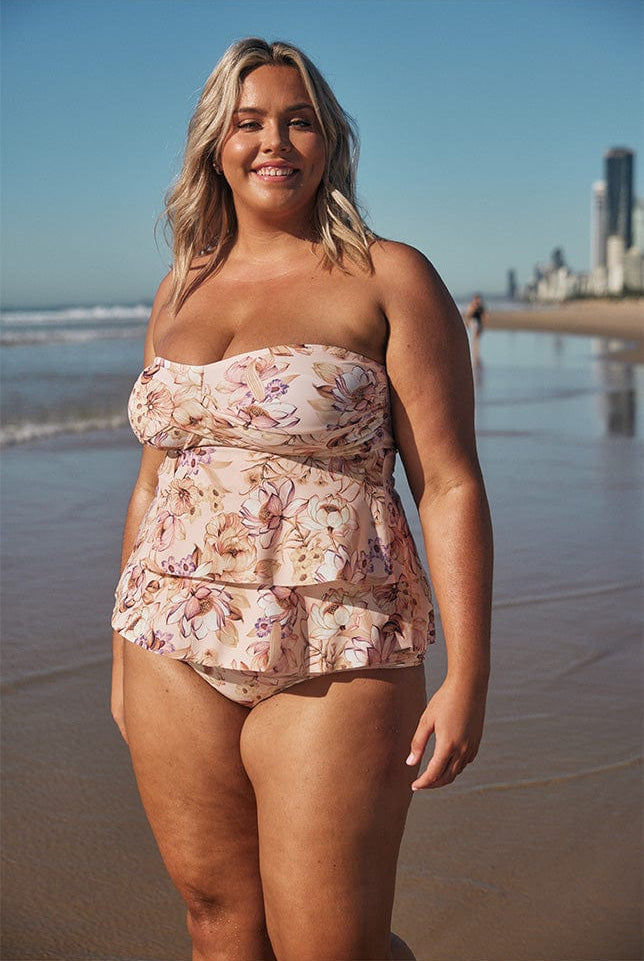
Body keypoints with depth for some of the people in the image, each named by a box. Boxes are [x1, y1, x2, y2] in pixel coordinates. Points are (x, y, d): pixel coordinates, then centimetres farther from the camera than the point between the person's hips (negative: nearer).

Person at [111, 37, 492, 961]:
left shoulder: (390, 279, -3)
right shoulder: (181, 290, 13)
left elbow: (450, 485, -6)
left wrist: (469, 675, -12)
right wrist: (126, 653, 18)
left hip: (334, 658, -5)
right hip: (178, 656, 5)